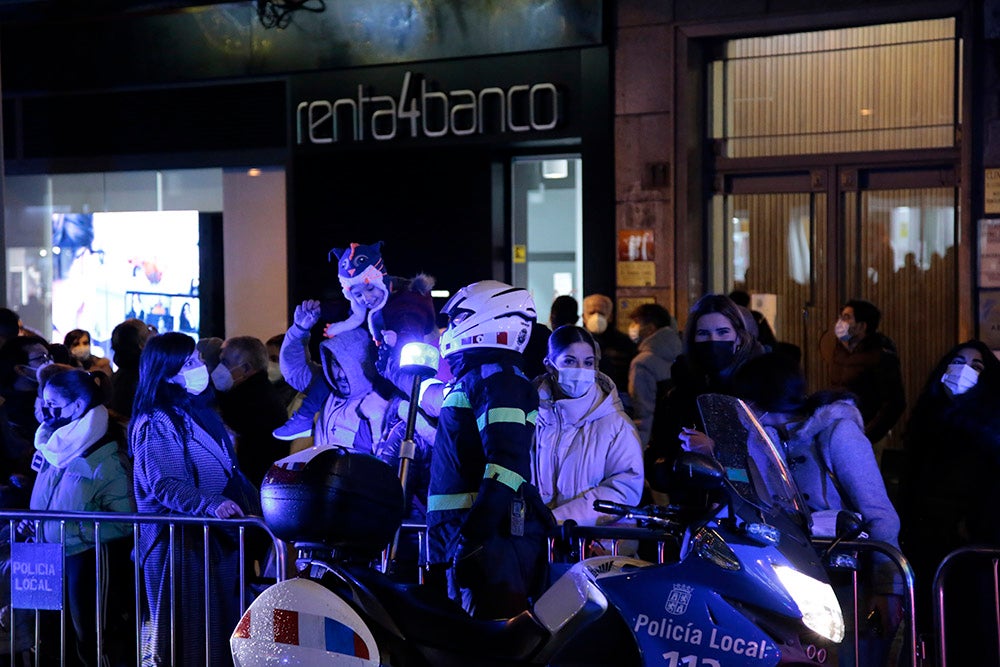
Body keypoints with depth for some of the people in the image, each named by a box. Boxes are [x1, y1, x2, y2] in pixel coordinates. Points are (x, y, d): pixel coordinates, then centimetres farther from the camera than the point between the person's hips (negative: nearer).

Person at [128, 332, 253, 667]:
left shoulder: (198, 413, 14)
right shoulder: (156, 424, -13)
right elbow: (165, 484, -23)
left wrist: (248, 507, 18)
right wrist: (210, 504, -36)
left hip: (213, 537, 8)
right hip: (179, 541, -8)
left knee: (220, 628, 10)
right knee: (185, 629, -4)